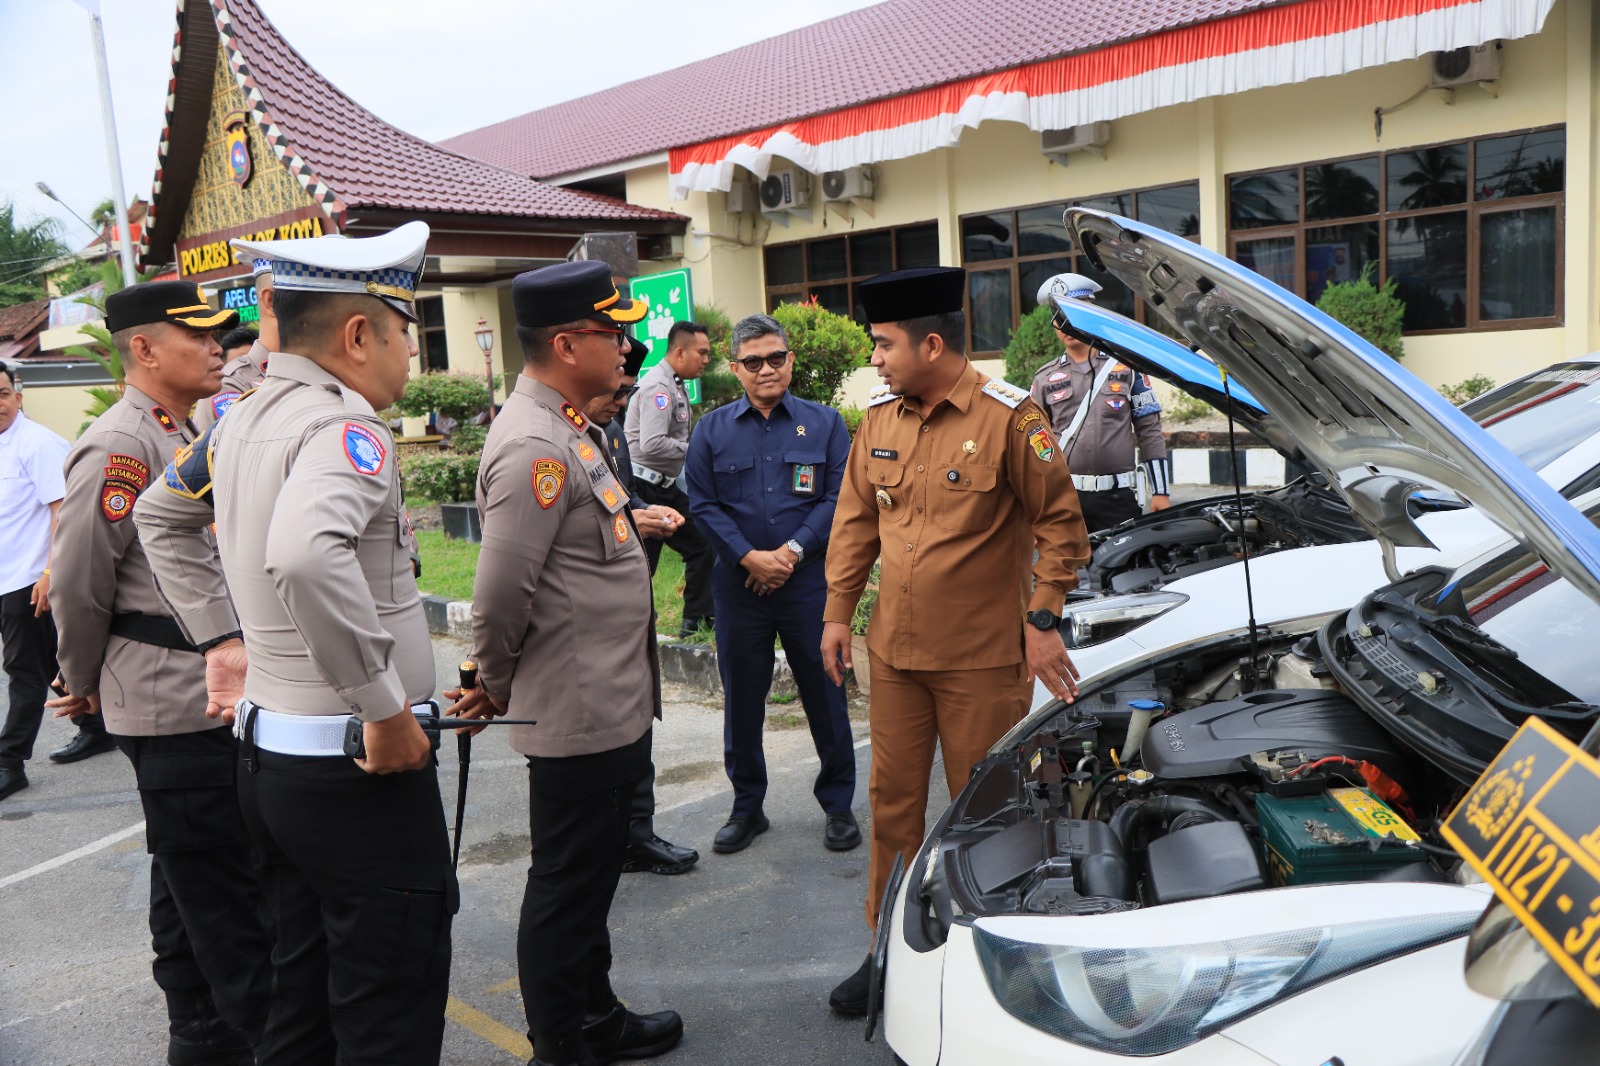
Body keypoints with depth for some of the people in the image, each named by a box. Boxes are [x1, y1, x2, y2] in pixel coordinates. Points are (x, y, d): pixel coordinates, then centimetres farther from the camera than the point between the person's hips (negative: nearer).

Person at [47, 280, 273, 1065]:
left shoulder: (185, 437, 13)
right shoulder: (119, 447, -16)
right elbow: (78, 585, -14)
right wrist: (84, 684, 0)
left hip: (212, 695, 9)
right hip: (173, 707, -9)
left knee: (189, 880, 20)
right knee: (225, 893, -1)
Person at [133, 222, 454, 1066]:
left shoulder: (243, 421, 9)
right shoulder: (345, 426, -19)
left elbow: (159, 517, 25)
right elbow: (306, 556, -39)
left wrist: (219, 638, 22)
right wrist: (385, 706, -28)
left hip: (268, 749, 9)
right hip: (358, 767, -9)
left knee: (303, 995, 23)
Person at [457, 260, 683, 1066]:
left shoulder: (564, 429, 11)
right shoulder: (534, 446, -22)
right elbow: (499, 597, -24)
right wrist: (495, 689, -10)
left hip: (609, 707, 10)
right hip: (577, 717, -10)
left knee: (590, 878, 22)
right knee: (565, 887, 7)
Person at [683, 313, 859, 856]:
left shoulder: (824, 423, 5)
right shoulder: (711, 430, 7)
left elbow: (838, 498, -2)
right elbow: (702, 505, 1)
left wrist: (792, 551, -13)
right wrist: (748, 557, -11)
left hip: (809, 581, -1)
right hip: (738, 585, 1)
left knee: (825, 693, 5)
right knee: (741, 699, 9)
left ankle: (838, 805, 21)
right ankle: (747, 806, 25)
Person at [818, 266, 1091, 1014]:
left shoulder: (1009, 419, -11)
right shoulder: (879, 418, 7)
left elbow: (1061, 523, -6)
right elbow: (855, 519, 14)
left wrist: (1043, 622, -10)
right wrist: (837, 612, 11)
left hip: (984, 657, -5)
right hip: (894, 649, 5)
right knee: (892, 802, 13)